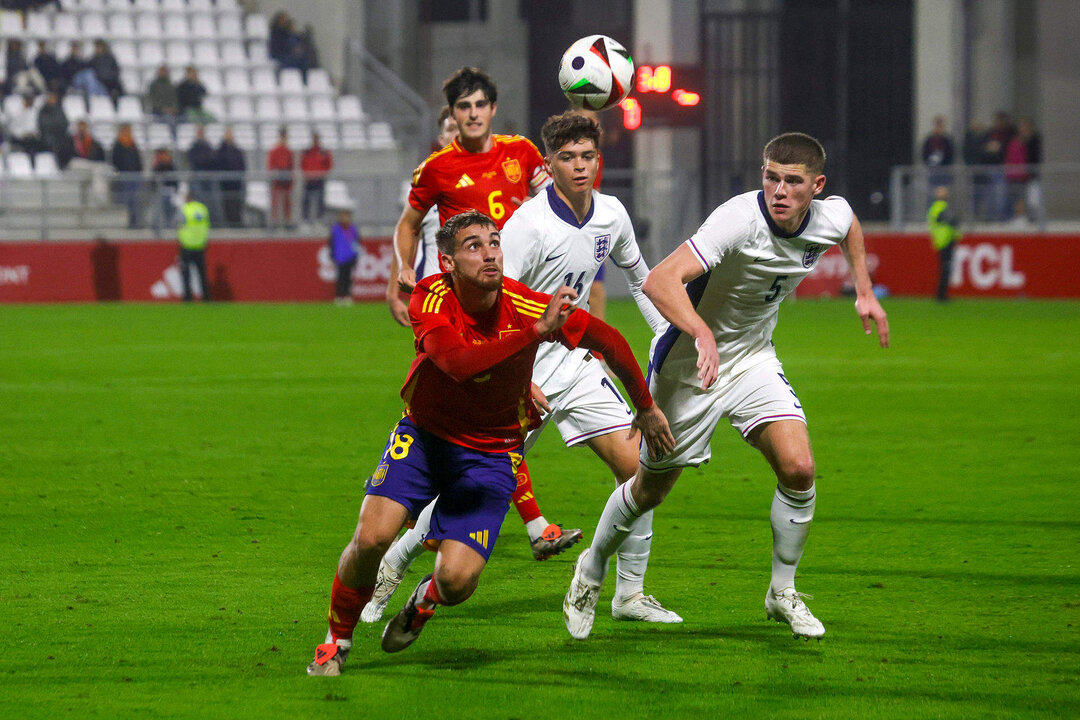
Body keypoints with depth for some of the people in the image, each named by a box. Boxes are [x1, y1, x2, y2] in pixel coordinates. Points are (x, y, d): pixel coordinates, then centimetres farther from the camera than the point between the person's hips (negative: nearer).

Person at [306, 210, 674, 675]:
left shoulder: (527, 306, -20)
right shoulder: (430, 299, -20)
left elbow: (609, 341, -5)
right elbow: (458, 362, -40)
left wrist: (646, 409, 6)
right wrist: (536, 332, -46)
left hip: (489, 456, 0)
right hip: (423, 435, 0)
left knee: (457, 581, -16)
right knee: (371, 539, -20)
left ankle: (426, 600, 24)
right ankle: (336, 641, 8)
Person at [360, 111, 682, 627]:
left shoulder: (612, 215, 1)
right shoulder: (529, 225, -20)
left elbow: (638, 276, 22)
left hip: (575, 362, 6)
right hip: (521, 368, -6)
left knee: (637, 464, -5)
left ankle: (630, 593, 7)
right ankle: (391, 567, 14)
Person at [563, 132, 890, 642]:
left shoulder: (830, 218, -11)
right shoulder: (739, 220, -32)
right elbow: (660, 281, -43)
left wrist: (864, 291, 16)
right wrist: (704, 335, -56)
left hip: (753, 360, 5)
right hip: (689, 364, -5)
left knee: (798, 469, -14)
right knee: (651, 489, 9)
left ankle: (782, 594, 6)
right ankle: (591, 574, 36)